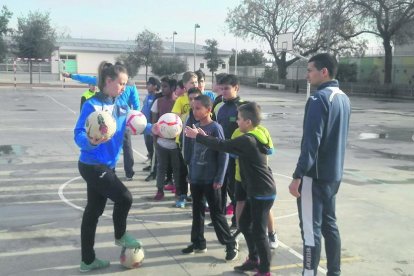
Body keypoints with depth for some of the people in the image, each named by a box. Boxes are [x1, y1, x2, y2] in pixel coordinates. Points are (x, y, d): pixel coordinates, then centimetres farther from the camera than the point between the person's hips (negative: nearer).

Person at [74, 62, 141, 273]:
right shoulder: (92, 105, -19)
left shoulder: (121, 103, 3)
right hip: (92, 165, -8)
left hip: (106, 164, 8)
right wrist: (90, 141, -43)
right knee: (124, 197, -6)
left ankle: (88, 261, 27)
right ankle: (120, 236, 26)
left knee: (93, 210, 14)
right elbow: (79, 135, -22)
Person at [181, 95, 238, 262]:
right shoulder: (196, 127, 6)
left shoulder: (215, 128, -13)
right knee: (197, 212, 14)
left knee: (216, 213, 0)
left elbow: (224, 154, -13)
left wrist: (219, 179, -15)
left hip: (210, 180, -6)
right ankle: (198, 243, 26)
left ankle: (231, 244, 13)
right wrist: (190, 173, 12)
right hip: (196, 178, 6)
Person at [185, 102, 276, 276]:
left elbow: (222, 145, -18)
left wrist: (197, 136, -8)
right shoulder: (253, 138, 10)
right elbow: (228, 146, 14)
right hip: (257, 191, 10)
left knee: (258, 231, -2)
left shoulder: (247, 140, -20)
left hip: (263, 193, -10)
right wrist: (206, 137, 10)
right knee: (244, 223, 18)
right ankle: (254, 260, 31)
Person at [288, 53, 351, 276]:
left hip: (315, 175, -9)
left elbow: (311, 142, -22)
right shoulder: (343, 98, 10)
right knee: (329, 224, 16)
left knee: (311, 229, -1)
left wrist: (297, 176, -20)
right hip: (334, 174, 9)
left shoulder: (319, 99, -17)